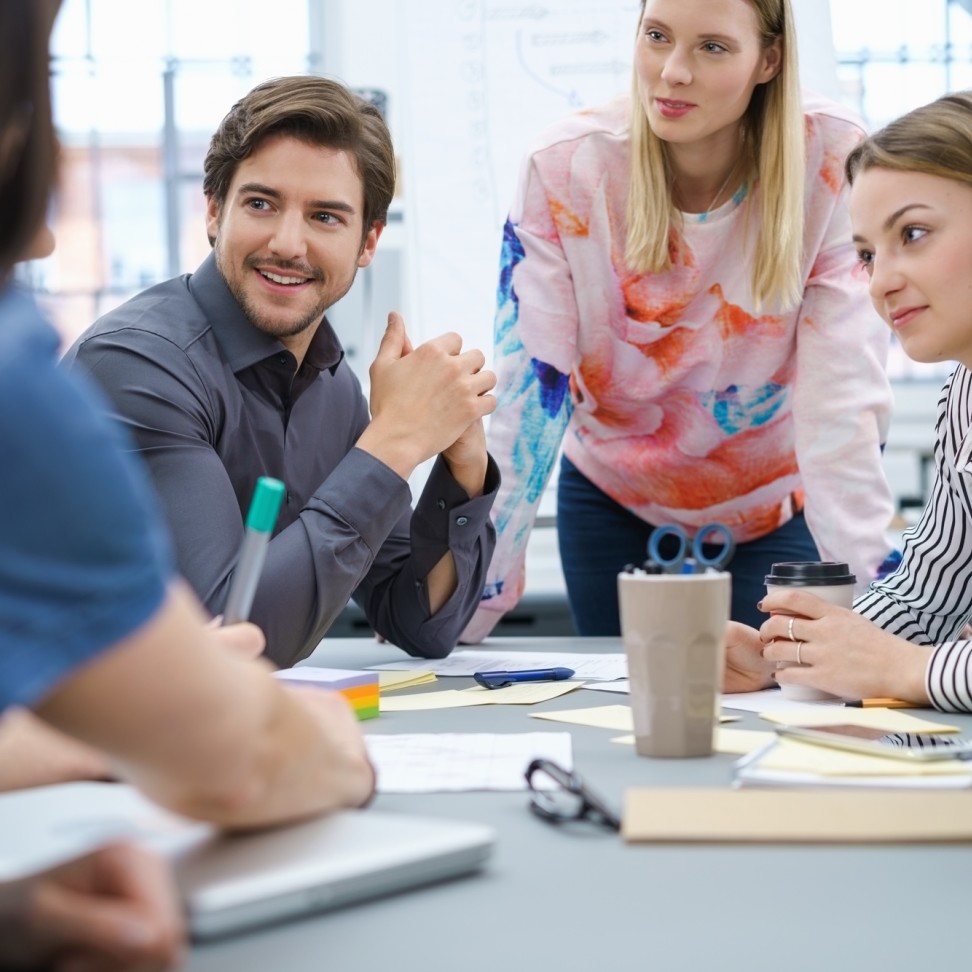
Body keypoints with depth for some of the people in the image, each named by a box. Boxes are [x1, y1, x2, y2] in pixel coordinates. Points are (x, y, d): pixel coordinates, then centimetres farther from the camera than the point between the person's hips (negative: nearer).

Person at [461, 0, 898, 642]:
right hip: (614, 505, 1)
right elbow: (526, 398, -20)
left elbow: (843, 396, -24)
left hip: (778, 509, 0)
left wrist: (870, 595, -33)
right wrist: (468, 601, -24)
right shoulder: (566, 169, -20)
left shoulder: (833, 163, -21)